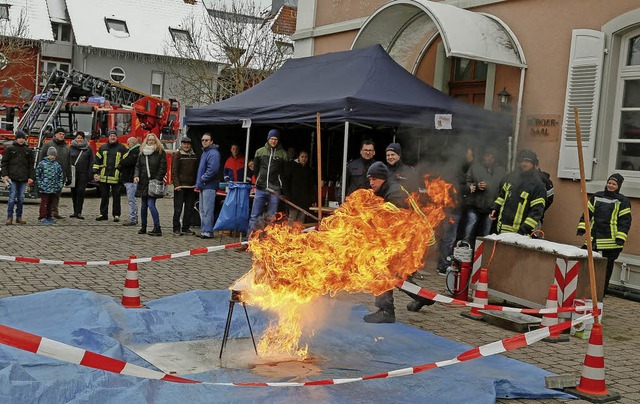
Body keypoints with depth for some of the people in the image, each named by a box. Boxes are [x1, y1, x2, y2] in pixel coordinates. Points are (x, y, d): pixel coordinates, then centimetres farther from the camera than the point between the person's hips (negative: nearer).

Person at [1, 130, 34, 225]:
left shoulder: (28, 150, 12)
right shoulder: (9, 148, 4)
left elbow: (31, 165, 12)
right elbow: (4, 162, 3)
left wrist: (31, 177, 4)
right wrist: (5, 175, -5)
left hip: (23, 178, 3)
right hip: (12, 177, -3)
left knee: (21, 198, 6)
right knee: (12, 197, -6)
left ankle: (19, 217, 12)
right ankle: (9, 217, -2)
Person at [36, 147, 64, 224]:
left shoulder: (57, 165, 9)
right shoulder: (42, 164, -4)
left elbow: (61, 176, 17)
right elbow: (37, 175, -2)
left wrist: (60, 185, 10)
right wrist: (39, 184, -6)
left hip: (54, 189, 5)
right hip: (44, 188, -5)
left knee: (51, 203, 12)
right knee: (44, 203, -1)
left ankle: (49, 216, 21)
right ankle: (42, 217, 5)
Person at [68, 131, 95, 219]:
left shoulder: (88, 149, 6)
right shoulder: (71, 148, 9)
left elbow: (91, 162, 4)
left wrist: (89, 174, -5)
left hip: (83, 174, -2)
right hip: (73, 173, 2)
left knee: (81, 192, -8)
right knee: (74, 192, 6)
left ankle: (78, 212, -6)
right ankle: (75, 211, 15)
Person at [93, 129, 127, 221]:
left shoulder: (122, 148, 2)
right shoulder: (103, 147, 11)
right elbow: (97, 160, 13)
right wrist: (95, 172, 6)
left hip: (116, 177, -3)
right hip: (104, 177, 3)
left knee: (116, 197, 3)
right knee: (104, 197, 9)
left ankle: (116, 215, 9)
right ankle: (103, 214, 18)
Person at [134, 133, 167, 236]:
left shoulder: (160, 152, -2)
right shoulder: (142, 152, 13)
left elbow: (163, 168, -6)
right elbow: (138, 166, 15)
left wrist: (157, 180, -13)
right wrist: (136, 176, -4)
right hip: (143, 183, 6)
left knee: (151, 204, -14)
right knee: (143, 205, 10)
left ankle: (157, 228, -10)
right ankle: (143, 227, 21)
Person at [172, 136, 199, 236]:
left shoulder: (194, 156, 12)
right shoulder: (177, 155, -1)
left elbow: (196, 171, 16)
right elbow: (174, 171, -5)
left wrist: (196, 184, 7)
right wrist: (177, 185, -13)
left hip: (191, 186, 5)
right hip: (180, 186, -5)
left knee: (189, 209, 8)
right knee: (178, 208, -2)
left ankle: (186, 228, 16)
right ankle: (176, 229, 4)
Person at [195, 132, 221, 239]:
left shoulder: (213, 153, -12)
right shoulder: (204, 153, 20)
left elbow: (212, 170, -23)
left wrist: (202, 180, -15)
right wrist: (198, 183, 14)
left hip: (209, 186, -10)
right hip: (203, 186, 10)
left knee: (207, 210, -9)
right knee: (202, 210, 15)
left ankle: (208, 231, -6)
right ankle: (204, 230, 22)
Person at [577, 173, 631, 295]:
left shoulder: (623, 201, 0)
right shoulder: (597, 196, 13)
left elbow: (625, 221, -3)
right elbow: (587, 213, 17)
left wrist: (621, 238, -12)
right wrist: (582, 227, 6)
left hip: (610, 241, -3)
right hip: (594, 237, 4)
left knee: (607, 266, 4)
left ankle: (603, 290, 14)